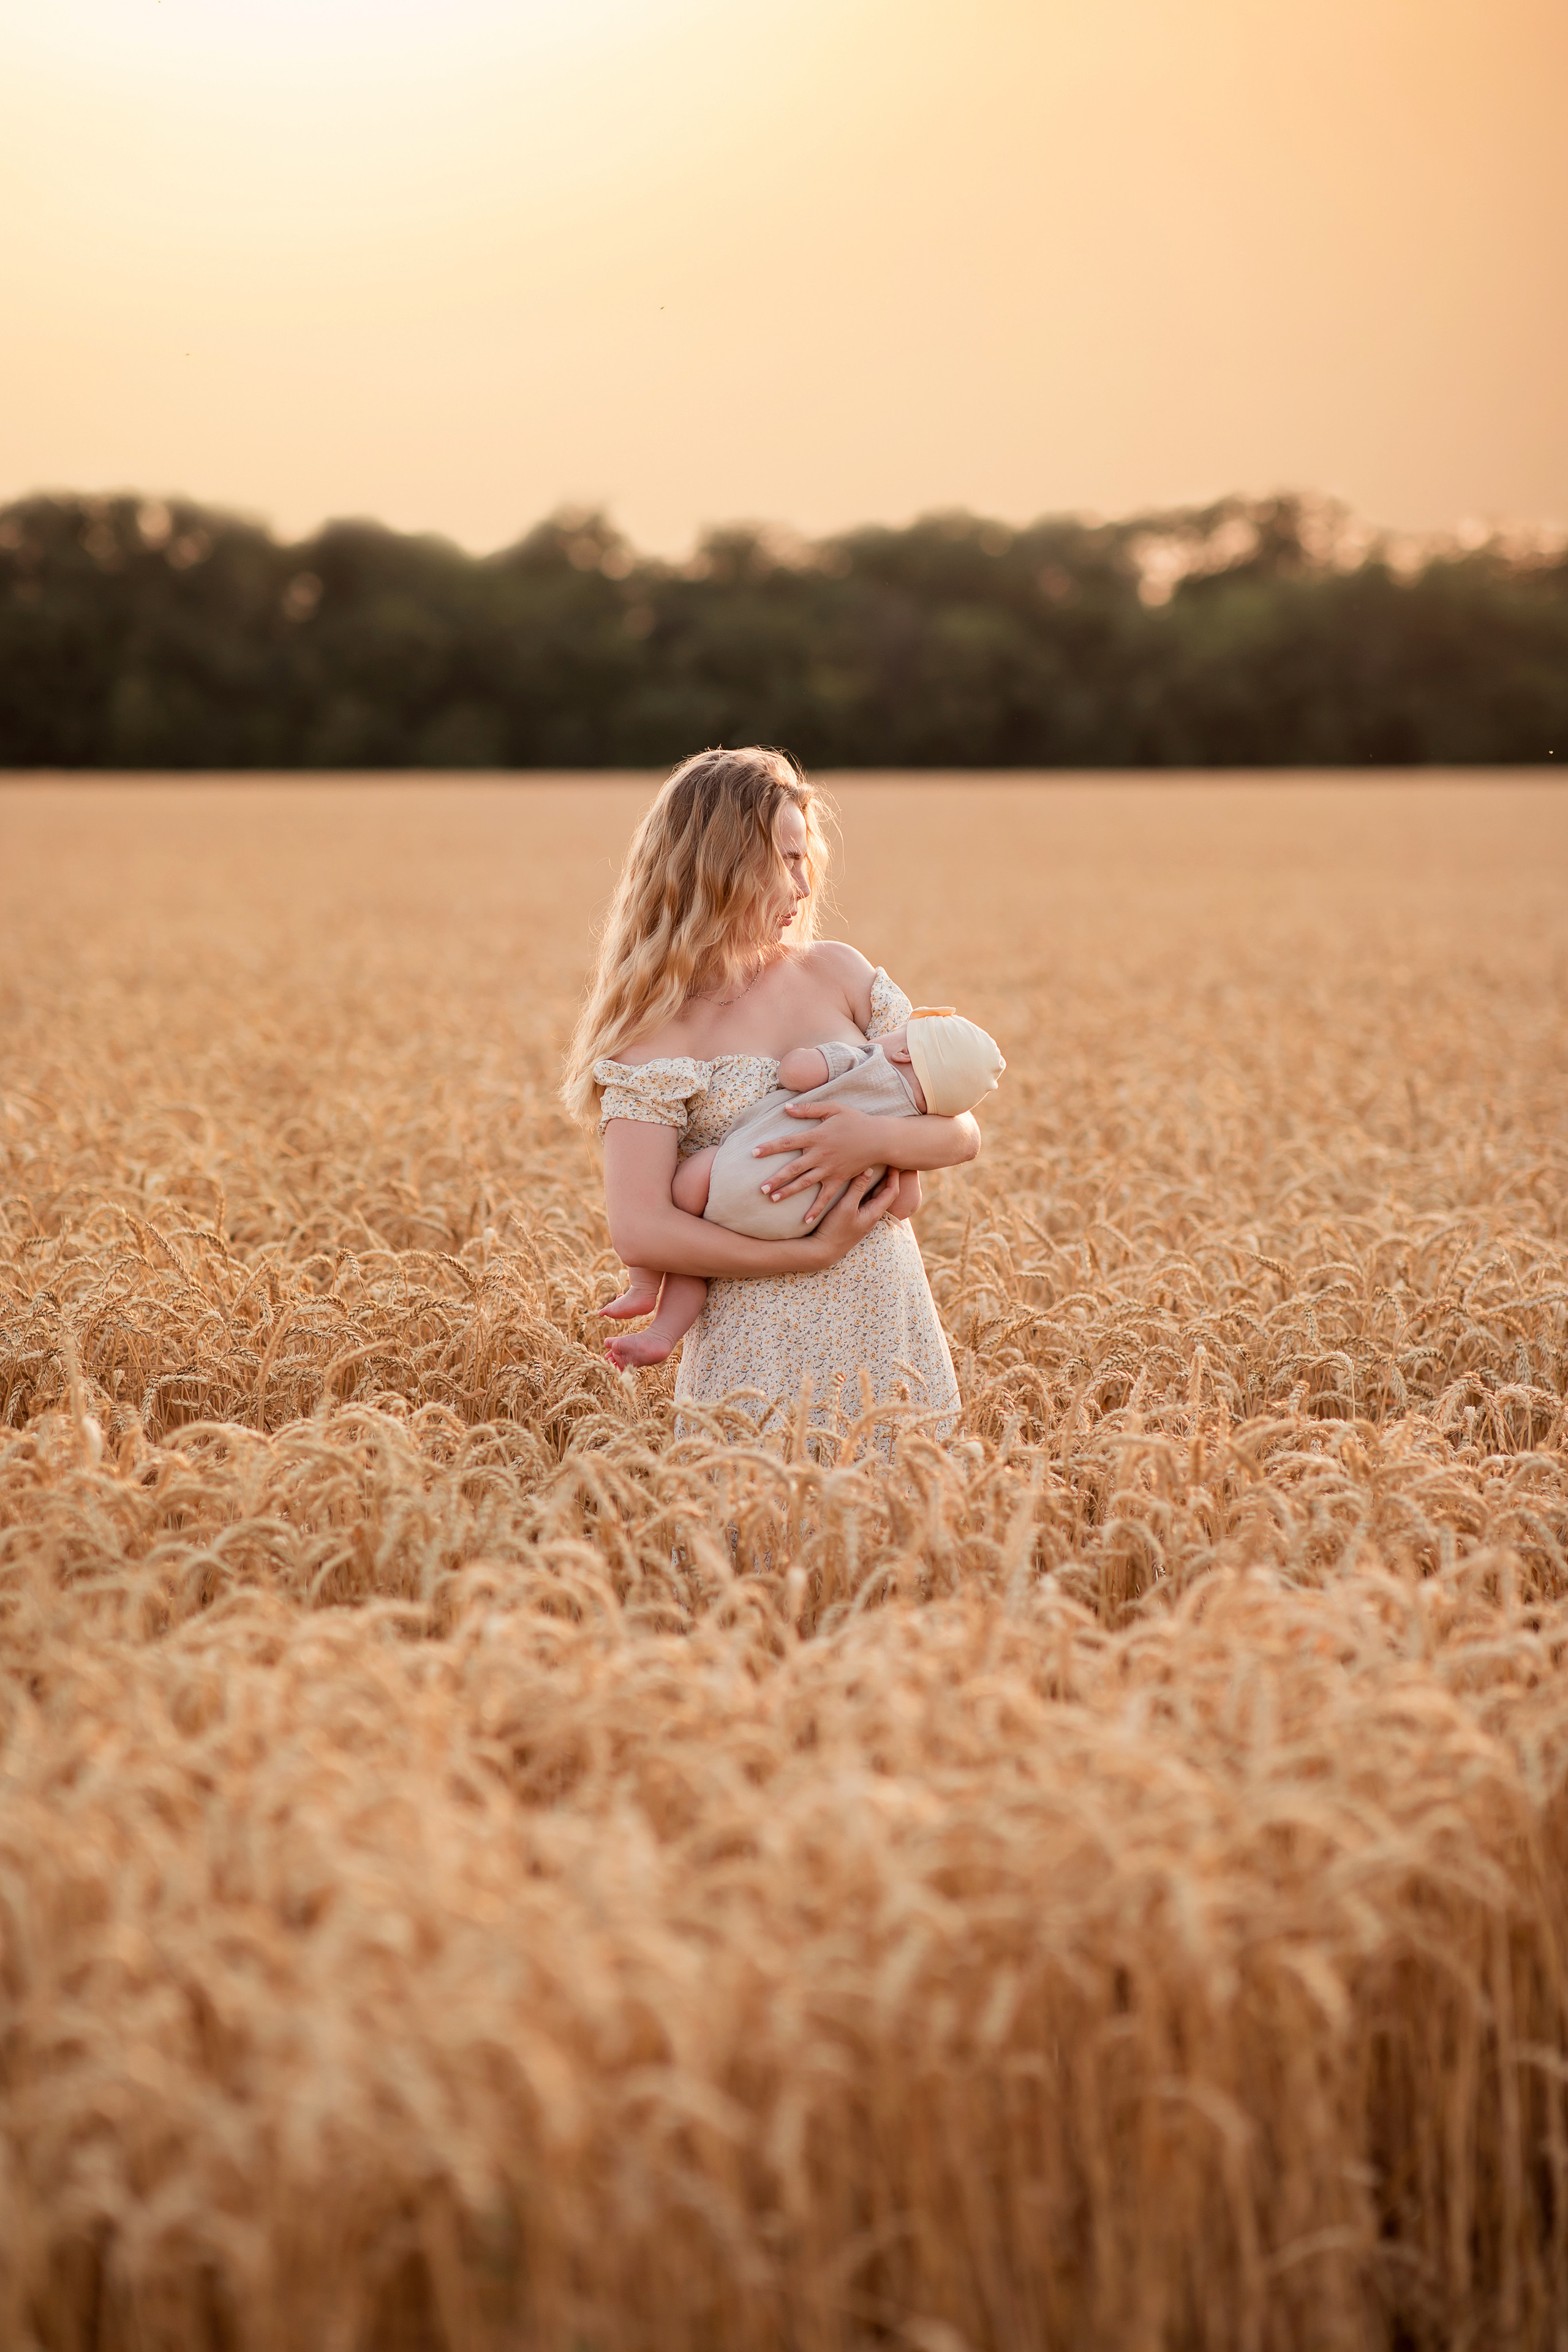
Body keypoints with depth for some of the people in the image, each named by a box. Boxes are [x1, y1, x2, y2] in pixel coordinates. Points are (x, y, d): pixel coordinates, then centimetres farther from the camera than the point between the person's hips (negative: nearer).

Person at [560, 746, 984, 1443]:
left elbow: (961, 1134, 5)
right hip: (763, 1353, -4)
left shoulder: (836, 972, 5)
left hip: (894, 1341, 4)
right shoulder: (658, 1026, -7)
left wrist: (879, 1138, -16)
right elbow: (639, 1232, -16)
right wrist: (811, 1253, -16)